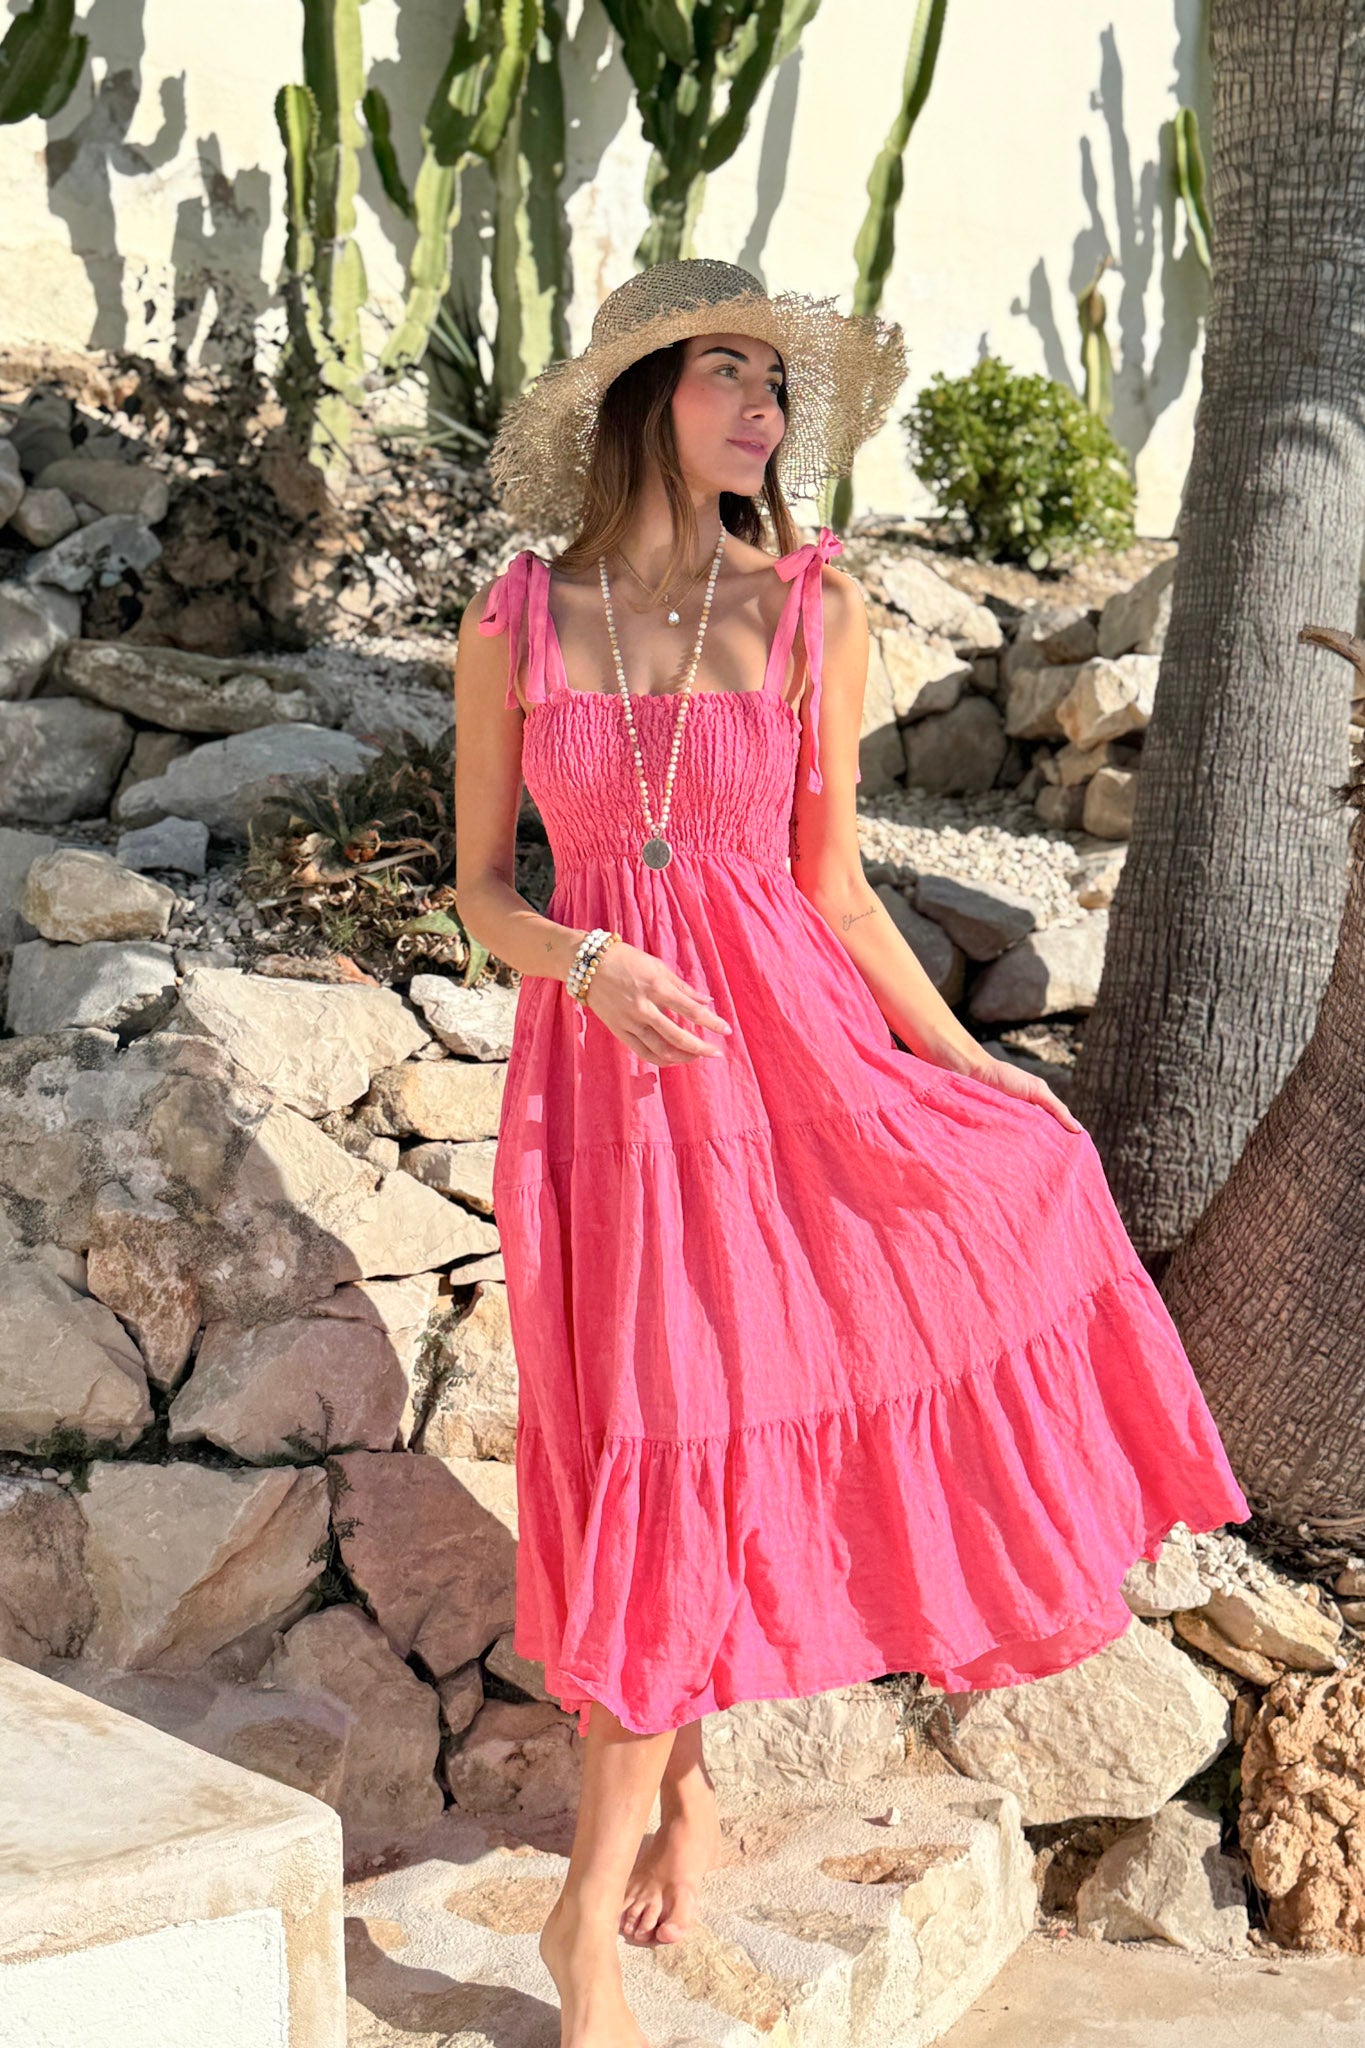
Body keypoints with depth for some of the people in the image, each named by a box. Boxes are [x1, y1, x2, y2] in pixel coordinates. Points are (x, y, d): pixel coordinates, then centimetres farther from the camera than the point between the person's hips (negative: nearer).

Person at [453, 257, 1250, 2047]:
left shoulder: (815, 614, 0)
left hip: (792, 1044, 1)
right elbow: (482, 889, 5)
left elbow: (832, 885, 5)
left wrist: (971, 1066, 2)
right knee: (660, 1447, 1)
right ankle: (674, 1784, 23)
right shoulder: (513, 629, -1)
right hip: (606, 1064, -1)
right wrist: (591, 965, -15)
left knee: (708, 1444, 5)